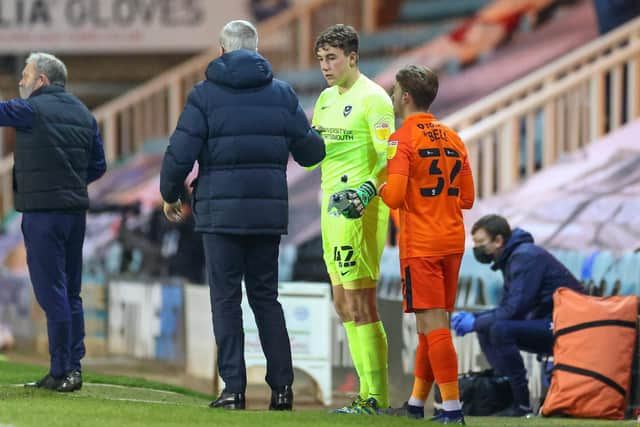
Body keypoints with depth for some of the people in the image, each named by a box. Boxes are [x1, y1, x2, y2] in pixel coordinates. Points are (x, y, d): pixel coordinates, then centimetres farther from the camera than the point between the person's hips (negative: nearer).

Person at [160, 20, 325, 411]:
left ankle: (234, 389, -3)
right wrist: (317, 137, 32)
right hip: (269, 212, 3)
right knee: (266, 297, 11)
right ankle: (282, 386, 4)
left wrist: (170, 195, 10)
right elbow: (310, 152, 7)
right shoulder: (282, 93, 6)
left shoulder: (205, 94, -3)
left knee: (226, 299, 2)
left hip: (221, 211, -3)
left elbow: (180, 154, -8)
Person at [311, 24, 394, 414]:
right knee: (344, 306, 11)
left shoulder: (372, 99, -11)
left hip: (359, 209, -10)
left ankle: (377, 398, -8)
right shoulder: (326, 98, 16)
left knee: (361, 306, -10)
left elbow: (390, 158, -17)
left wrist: (366, 190, -31)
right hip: (332, 206, 10)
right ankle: (369, 393, 15)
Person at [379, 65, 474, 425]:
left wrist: (377, 189, 0)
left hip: (420, 245, -7)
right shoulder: (453, 139, 11)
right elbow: (467, 199, 14)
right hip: (453, 241, 7)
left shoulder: (402, 139, -10)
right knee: (435, 323, 13)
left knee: (432, 324, -8)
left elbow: (394, 196, -20)